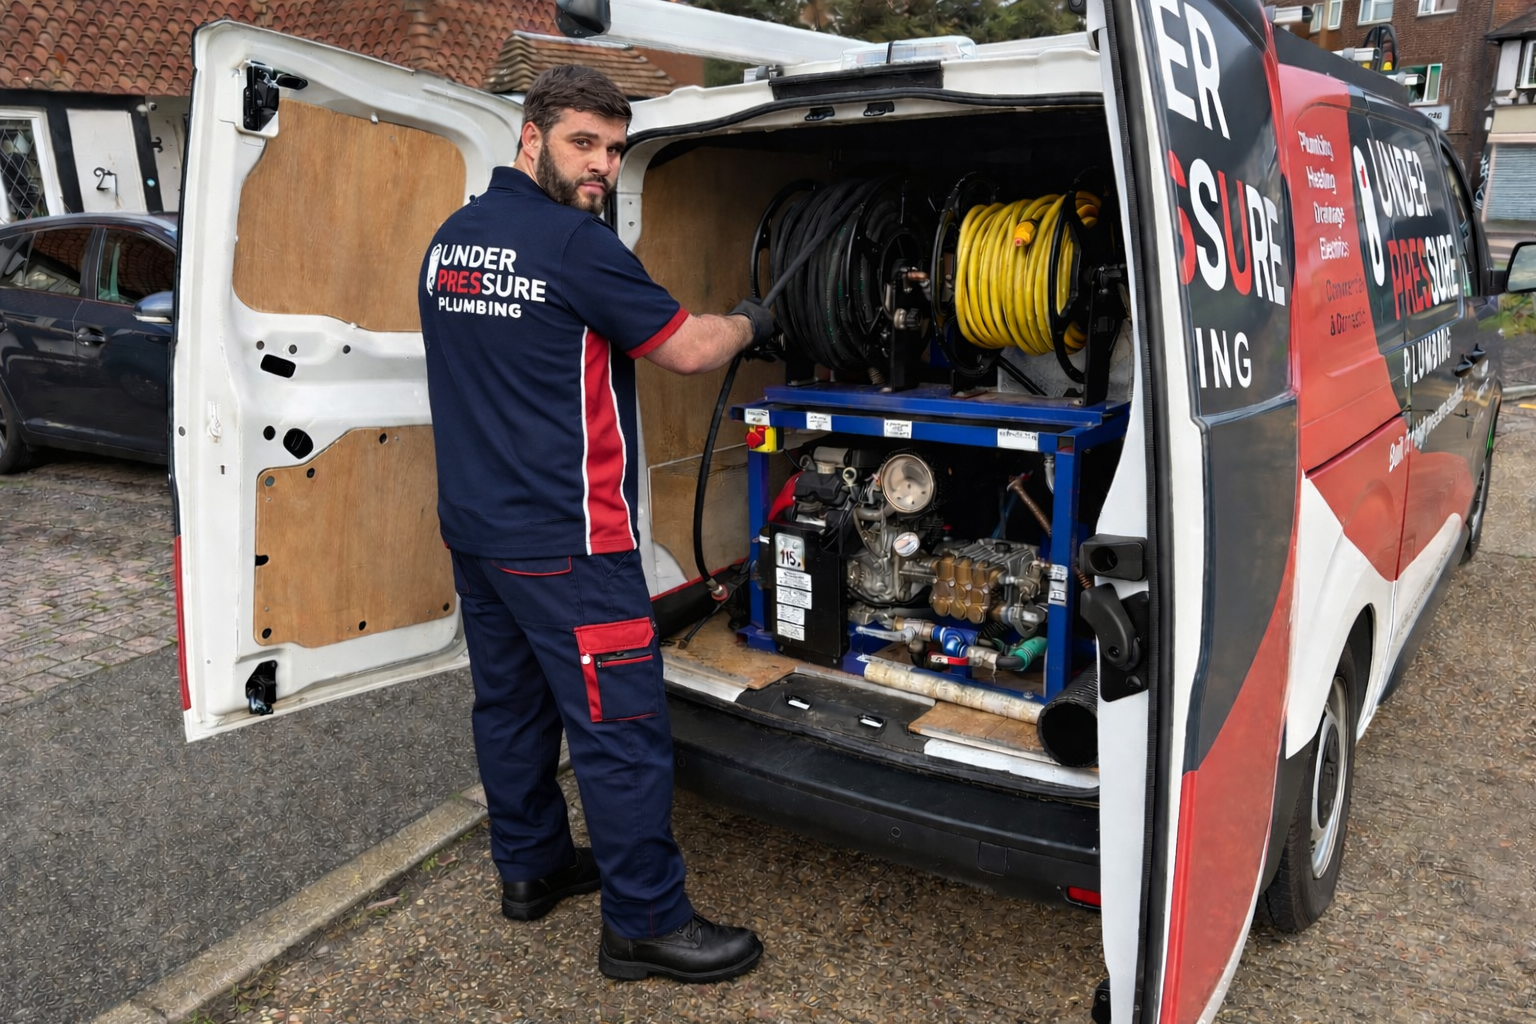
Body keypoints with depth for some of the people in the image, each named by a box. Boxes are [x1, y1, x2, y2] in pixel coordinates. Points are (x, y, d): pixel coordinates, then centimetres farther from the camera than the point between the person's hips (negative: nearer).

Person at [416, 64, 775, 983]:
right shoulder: (574, 243, -15)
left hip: (474, 524, 9)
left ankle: (530, 865, 35)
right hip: (562, 542, -9)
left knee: (512, 701, 19)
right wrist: (751, 322, 7)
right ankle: (646, 924, 9)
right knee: (623, 729, -1)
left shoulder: (450, 239, 10)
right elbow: (687, 349, -11)